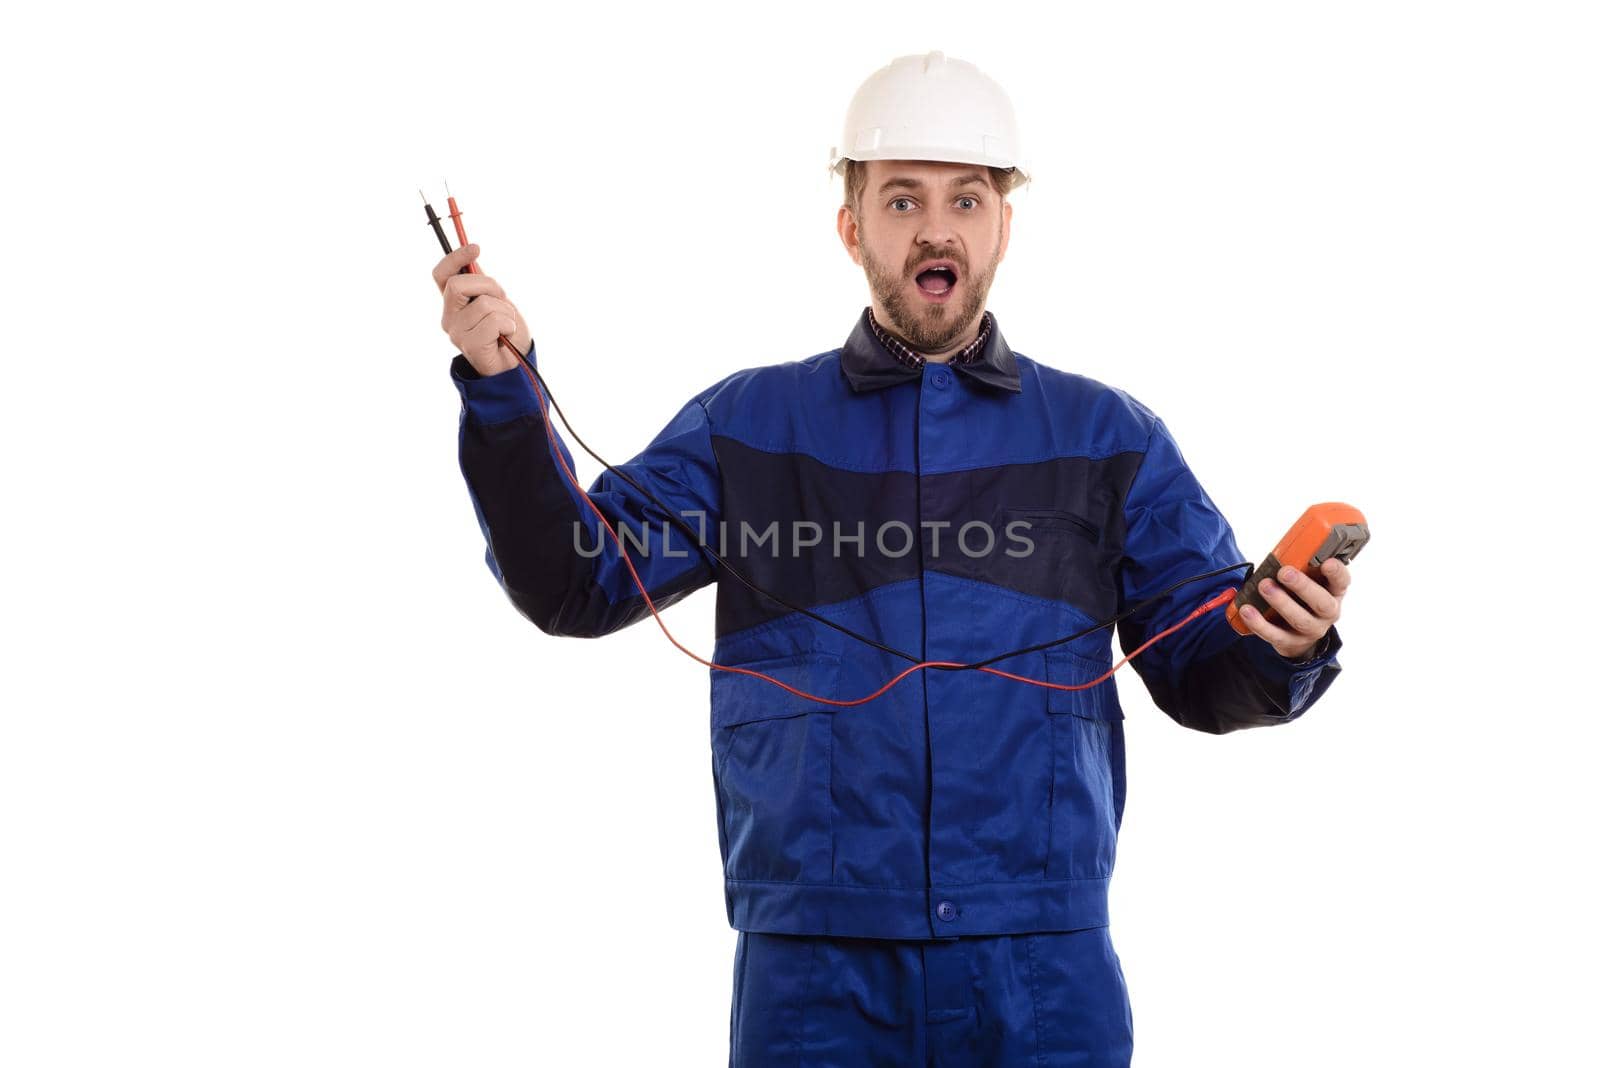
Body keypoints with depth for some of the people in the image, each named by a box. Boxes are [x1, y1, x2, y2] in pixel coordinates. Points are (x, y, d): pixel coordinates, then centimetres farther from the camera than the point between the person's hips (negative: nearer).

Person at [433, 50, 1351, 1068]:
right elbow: (576, 580, 3)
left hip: (1044, 967, 1)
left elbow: (1206, 673, 9)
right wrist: (502, 387, -8)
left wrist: (1287, 648, -13)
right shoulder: (746, 425, 10)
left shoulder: (1109, 438, 10)